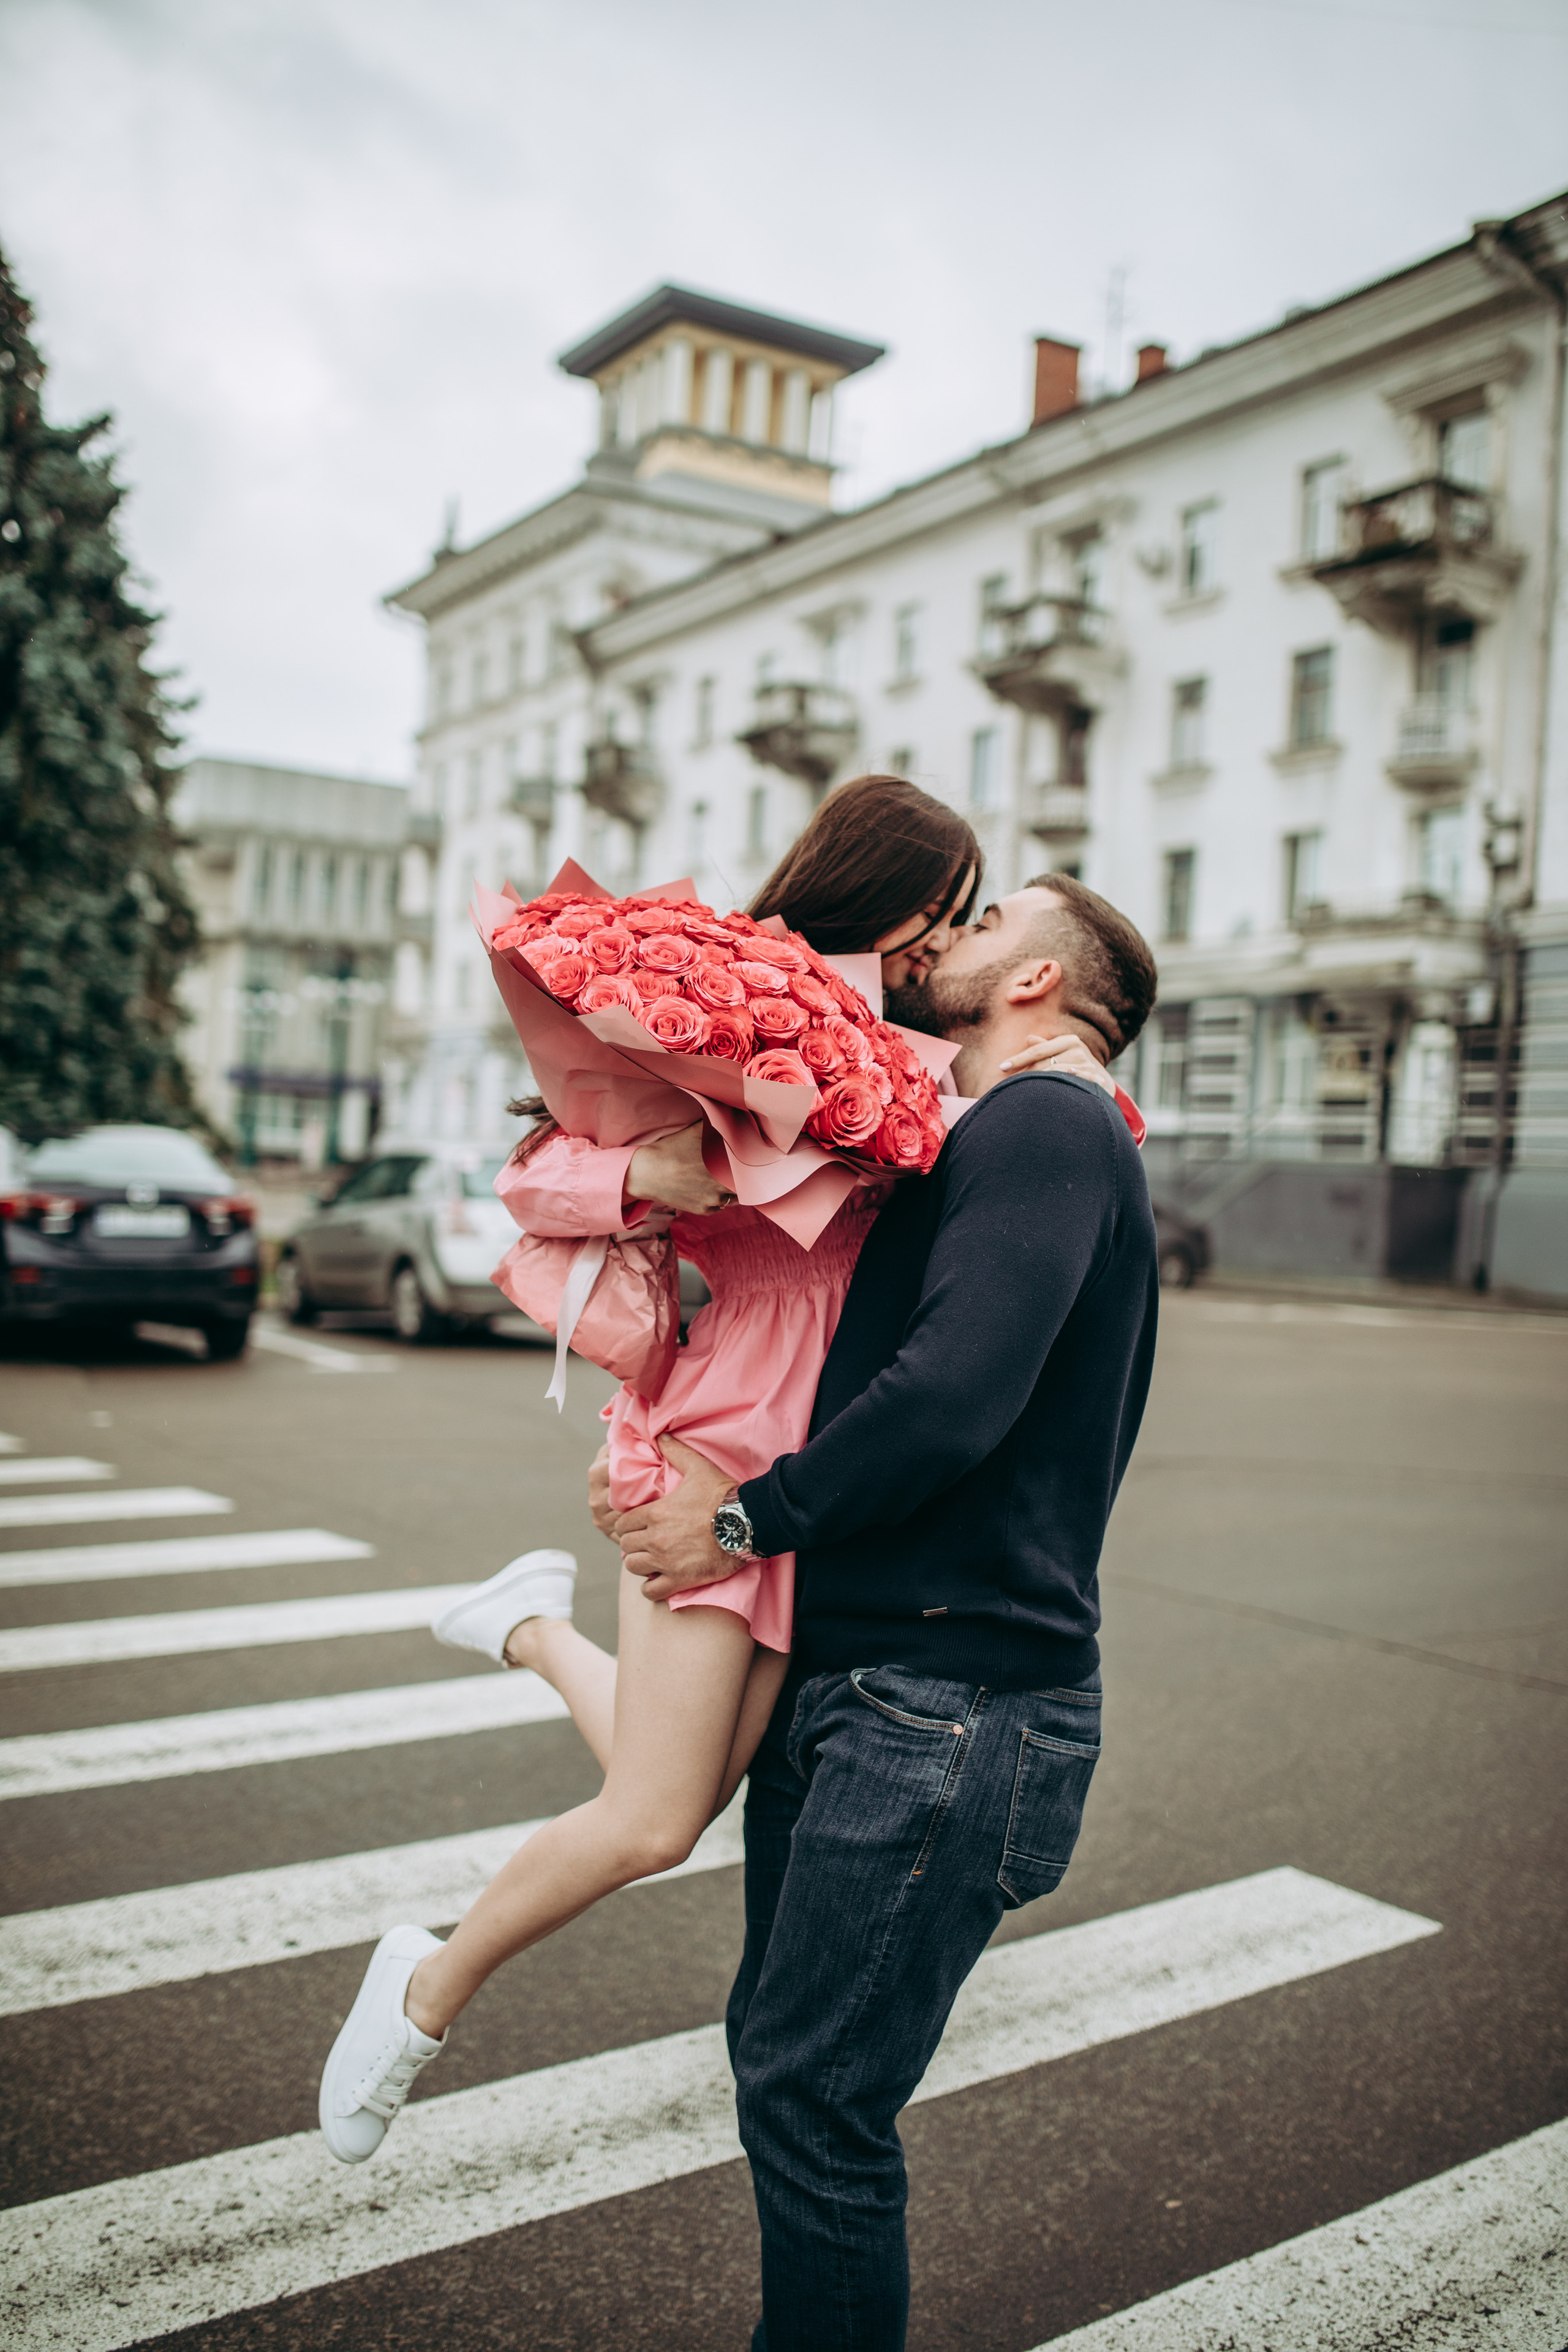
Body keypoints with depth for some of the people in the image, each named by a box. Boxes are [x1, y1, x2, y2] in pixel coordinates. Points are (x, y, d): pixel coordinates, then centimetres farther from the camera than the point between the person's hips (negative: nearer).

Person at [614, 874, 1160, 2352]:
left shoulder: (1046, 1125, -12)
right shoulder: (980, 1147, 20)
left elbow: (951, 1399, -24)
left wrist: (747, 1517, -12)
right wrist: (680, 1475, 9)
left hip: (952, 1704, -9)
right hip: (844, 1684, 10)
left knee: (814, 2097, -2)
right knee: (777, 2054, 18)